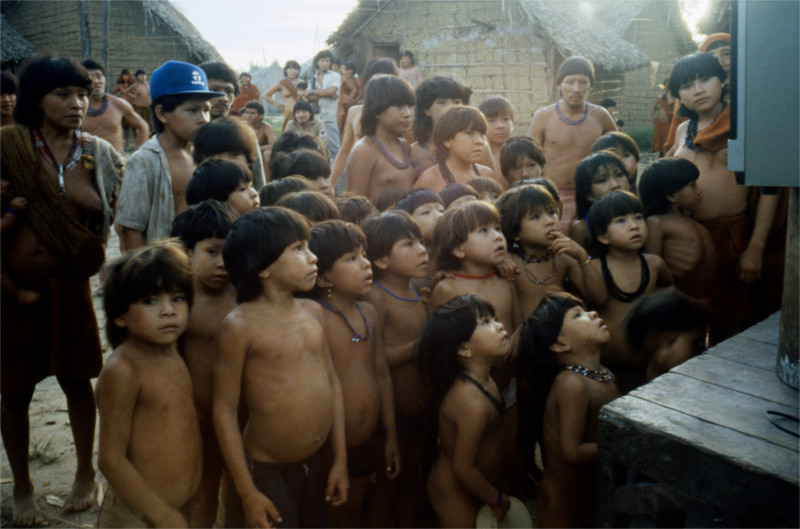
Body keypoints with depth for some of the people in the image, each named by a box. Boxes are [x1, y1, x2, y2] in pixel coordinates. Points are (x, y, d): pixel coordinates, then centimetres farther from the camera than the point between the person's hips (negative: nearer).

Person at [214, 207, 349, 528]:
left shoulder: (313, 312, 3)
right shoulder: (241, 325, -15)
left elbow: (332, 382, 8)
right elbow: (225, 411, -13)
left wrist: (340, 459, 9)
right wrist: (247, 492, -12)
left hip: (314, 465, 6)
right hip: (267, 471, -5)